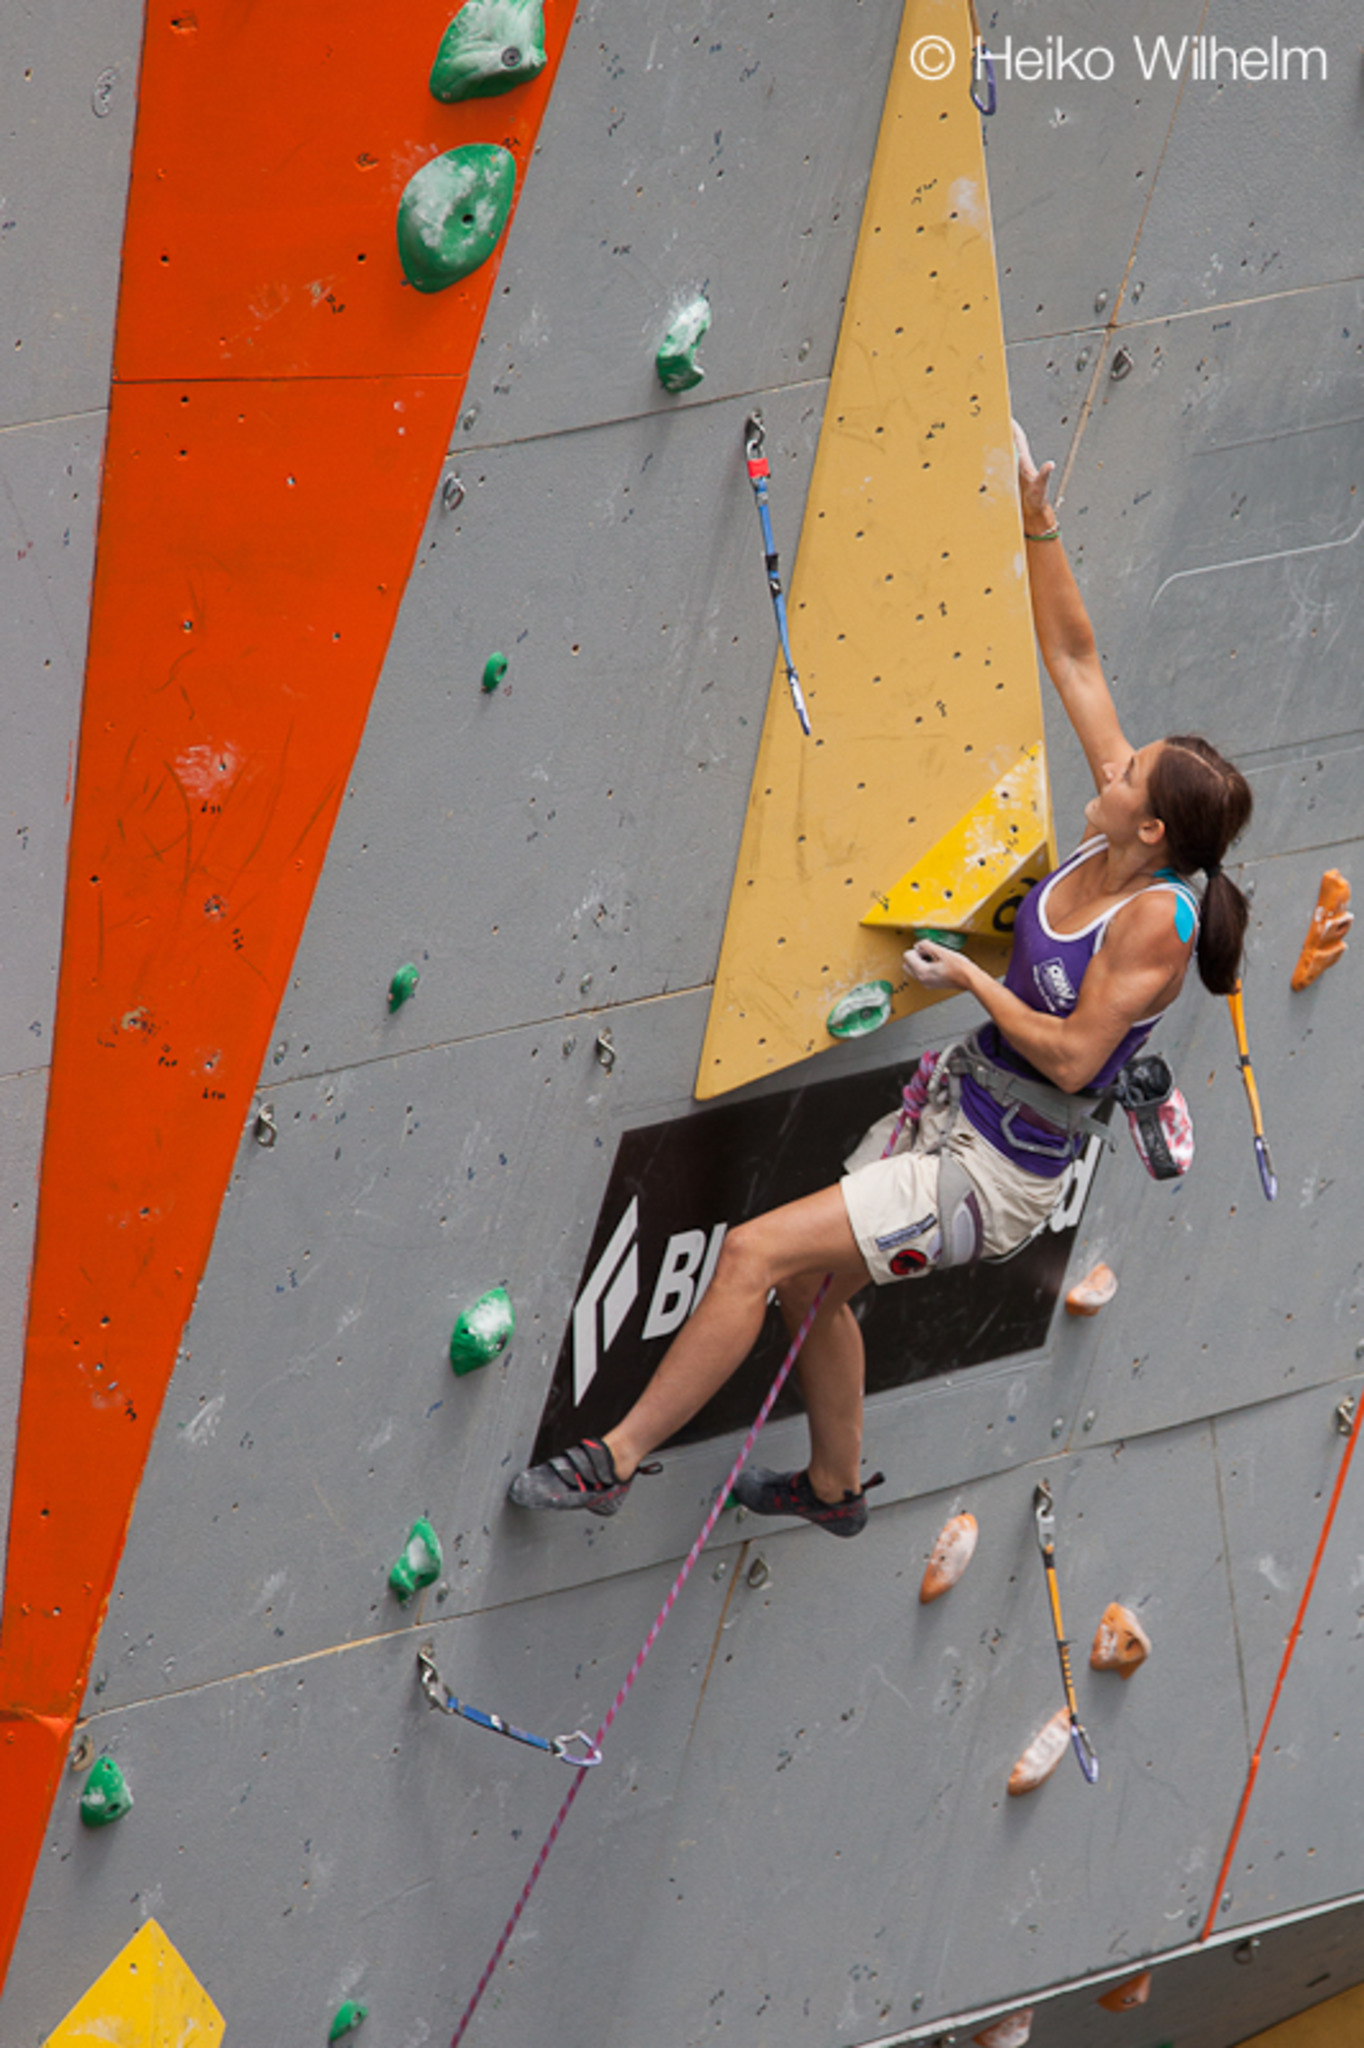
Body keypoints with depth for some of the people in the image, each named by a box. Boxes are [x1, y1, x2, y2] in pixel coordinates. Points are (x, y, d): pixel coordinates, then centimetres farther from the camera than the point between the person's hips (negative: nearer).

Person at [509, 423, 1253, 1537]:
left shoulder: (1157, 921, -25)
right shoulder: (1113, 835, -5)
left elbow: (1073, 1057, -25)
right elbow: (1074, 656, 1)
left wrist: (972, 979, -16)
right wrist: (1038, 521, -2)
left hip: (991, 1175, -9)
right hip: (951, 1112, 9)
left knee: (755, 1253, -15)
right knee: (813, 1282, 24)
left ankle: (617, 1458, -4)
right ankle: (835, 1485, 46)